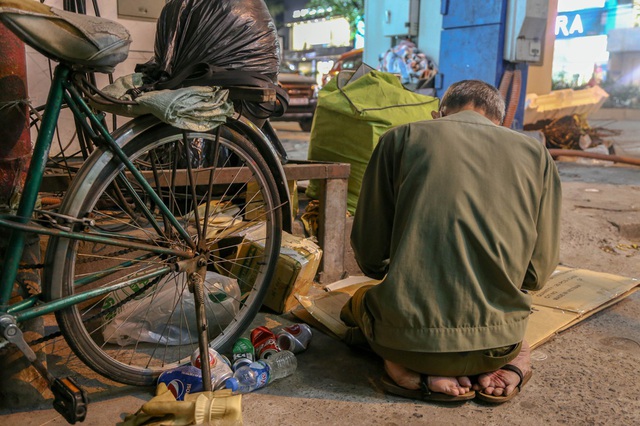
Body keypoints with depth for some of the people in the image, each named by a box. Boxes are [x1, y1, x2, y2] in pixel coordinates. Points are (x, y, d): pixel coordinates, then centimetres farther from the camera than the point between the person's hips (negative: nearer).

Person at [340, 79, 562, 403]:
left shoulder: (402, 137, 2)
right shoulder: (536, 153, 8)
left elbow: (370, 258, 3)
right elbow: (537, 273, 8)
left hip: (407, 336, -2)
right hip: (496, 344, 3)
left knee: (361, 301, 32)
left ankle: (409, 369, 4)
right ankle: (509, 361, 7)